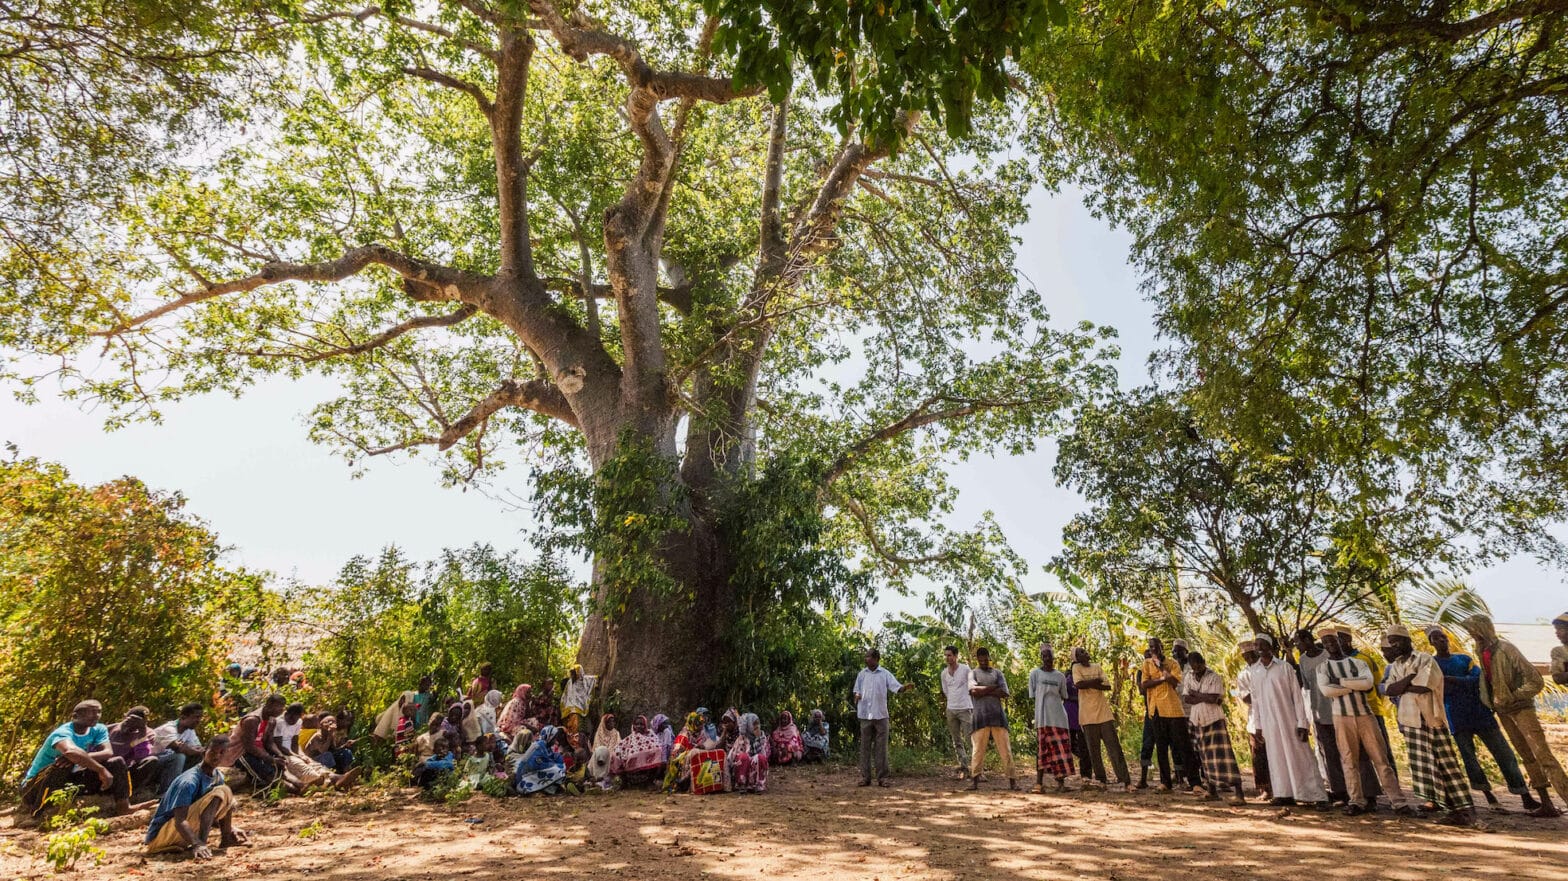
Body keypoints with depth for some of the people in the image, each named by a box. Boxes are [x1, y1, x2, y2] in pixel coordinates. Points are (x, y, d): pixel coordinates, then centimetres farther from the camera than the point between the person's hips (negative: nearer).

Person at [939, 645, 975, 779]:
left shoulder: (965, 669, -6)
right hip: (951, 710, 5)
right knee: (957, 742, 7)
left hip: (965, 709, -5)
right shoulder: (943, 673, 7)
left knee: (970, 740, -7)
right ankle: (963, 768, 14)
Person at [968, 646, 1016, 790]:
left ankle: (1012, 779, 4)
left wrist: (983, 691, -6)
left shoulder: (997, 673, 13)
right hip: (981, 715, -1)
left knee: (1005, 748, 0)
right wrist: (993, 688, -6)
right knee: (978, 749, -3)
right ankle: (974, 778, 4)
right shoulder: (973, 673, 9)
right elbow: (973, 691, -9)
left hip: (997, 715, 2)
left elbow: (1005, 692, -1)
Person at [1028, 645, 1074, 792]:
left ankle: (1061, 781, 8)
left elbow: (1063, 697, 18)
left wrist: (1055, 706, 4)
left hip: (1059, 717, 3)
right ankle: (1039, 782, -3)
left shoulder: (1060, 676, 12)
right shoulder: (1035, 673, 2)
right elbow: (1033, 696, 2)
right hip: (1042, 718, -3)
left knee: (1061, 749, 0)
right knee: (1042, 749, -4)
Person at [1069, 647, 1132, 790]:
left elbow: (1108, 686, 2)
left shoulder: (1097, 667, 12)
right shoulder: (1076, 667, 2)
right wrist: (1096, 681, -7)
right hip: (1088, 715, -2)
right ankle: (1101, 780, 12)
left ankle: (1124, 780, -5)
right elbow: (1079, 684, -15)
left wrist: (1090, 684, -12)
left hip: (1104, 713, 3)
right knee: (1093, 750, 3)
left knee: (1114, 747, -4)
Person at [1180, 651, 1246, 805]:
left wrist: (1196, 695, -10)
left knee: (1223, 756, -11)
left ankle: (1238, 794, -10)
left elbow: (1215, 698, -21)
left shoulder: (1214, 678, -10)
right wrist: (1204, 698, -13)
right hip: (1198, 722, 5)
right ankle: (1212, 791, 23)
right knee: (1206, 758, 13)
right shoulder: (1188, 677, 6)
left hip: (1215, 721, -5)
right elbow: (1185, 699, -2)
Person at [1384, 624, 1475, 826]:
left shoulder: (1425, 660, -6)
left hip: (1431, 719, -6)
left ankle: (1465, 809, -5)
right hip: (1410, 721, 6)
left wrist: (1402, 685, -4)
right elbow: (1390, 690, 0)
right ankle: (1439, 802, 16)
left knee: (1444, 764, -7)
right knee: (1423, 764, 7)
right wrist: (1409, 680, -13)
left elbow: (1423, 687, -19)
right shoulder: (1395, 666, 14)